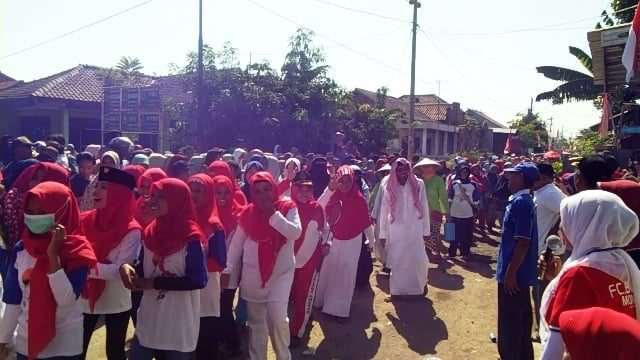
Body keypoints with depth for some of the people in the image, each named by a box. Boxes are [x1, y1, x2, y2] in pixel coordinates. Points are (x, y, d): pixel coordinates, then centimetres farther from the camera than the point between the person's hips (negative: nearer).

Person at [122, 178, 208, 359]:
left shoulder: (191, 238, -16)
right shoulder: (150, 233, 3)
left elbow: (198, 280, -21)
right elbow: (143, 270, 12)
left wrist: (154, 283, -20)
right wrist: (127, 268, -11)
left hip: (180, 326, -5)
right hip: (148, 323, 5)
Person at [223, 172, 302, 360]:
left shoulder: (287, 208, -6)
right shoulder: (248, 213, -1)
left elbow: (296, 233, -21)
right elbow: (236, 243, 5)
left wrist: (273, 214, -21)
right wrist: (227, 269, 3)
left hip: (281, 272, -2)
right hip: (253, 274, 3)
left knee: (277, 317, -9)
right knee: (256, 320, 13)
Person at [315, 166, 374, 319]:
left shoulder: (359, 199, -13)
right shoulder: (332, 195, -7)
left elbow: (366, 221, -7)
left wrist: (371, 240, 0)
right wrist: (329, 189, -25)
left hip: (352, 241, -2)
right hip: (333, 240, 2)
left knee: (345, 275, 8)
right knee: (327, 272, 15)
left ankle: (339, 307, 22)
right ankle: (323, 301, 35)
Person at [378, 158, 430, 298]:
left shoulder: (418, 184, -4)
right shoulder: (389, 187, -2)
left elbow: (424, 208, -1)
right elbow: (384, 211, 1)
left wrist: (426, 230, -1)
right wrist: (383, 233, 1)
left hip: (415, 229, 0)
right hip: (395, 230, 1)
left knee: (418, 259, 2)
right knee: (397, 260, 7)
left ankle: (420, 286, 28)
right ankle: (397, 289, 24)